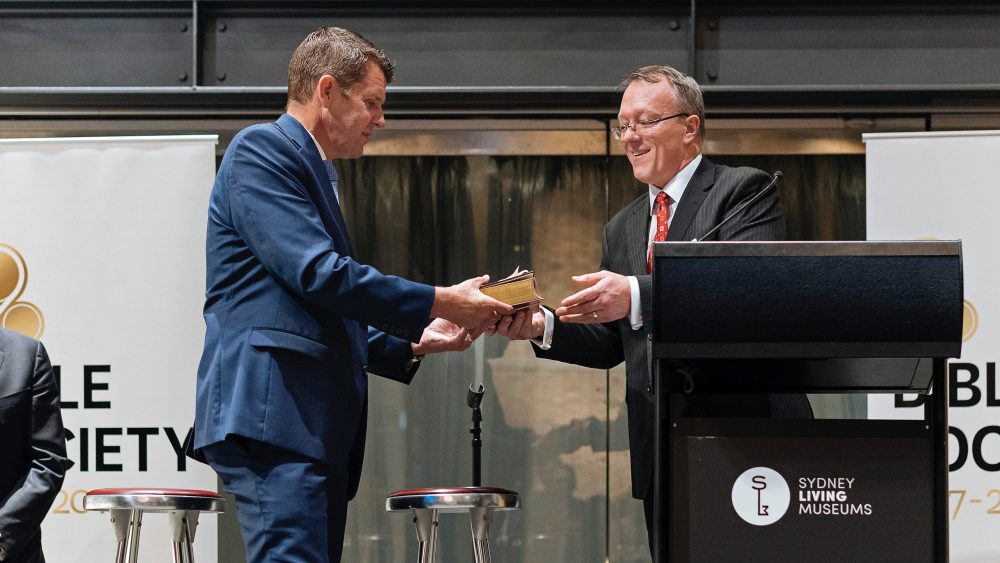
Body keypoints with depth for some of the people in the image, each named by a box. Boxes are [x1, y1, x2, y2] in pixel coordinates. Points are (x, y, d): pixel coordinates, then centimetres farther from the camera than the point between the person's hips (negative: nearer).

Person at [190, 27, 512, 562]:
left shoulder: (314, 172, 27)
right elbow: (318, 275, -14)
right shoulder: (262, 150, -3)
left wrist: (413, 342, 17)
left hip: (315, 426, 10)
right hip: (272, 414, -10)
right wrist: (440, 302, -8)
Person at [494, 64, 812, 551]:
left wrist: (638, 295, -30)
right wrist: (543, 328, -5)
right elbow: (610, 344, 16)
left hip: (746, 432, -6)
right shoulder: (622, 228, 20)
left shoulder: (743, 192, -2)